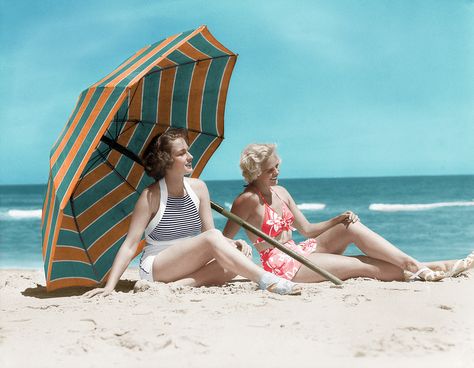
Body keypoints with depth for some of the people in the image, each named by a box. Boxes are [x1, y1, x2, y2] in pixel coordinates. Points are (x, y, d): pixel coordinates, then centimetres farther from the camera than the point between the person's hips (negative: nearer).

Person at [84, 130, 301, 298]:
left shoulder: (198, 188, 4)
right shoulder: (151, 196, -11)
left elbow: (209, 230, 3)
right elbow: (130, 246, -13)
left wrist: (234, 243, -18)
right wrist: (110, 286, -23)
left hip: (189, 267, 6)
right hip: (155, 269, -6)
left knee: (231, 267, -24)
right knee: (212, 239, -29)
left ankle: (180, 285, -29)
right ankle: (269, 283, -37)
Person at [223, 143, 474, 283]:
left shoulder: (280, 192, 11)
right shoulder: (248, 200, -12)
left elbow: (307, 229, 14)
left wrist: (337, 220, 1)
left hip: (300, 250, 7)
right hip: (283, 265, -7)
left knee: (352, 226, -14)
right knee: (361, 266, -17)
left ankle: (413, 263, -20)